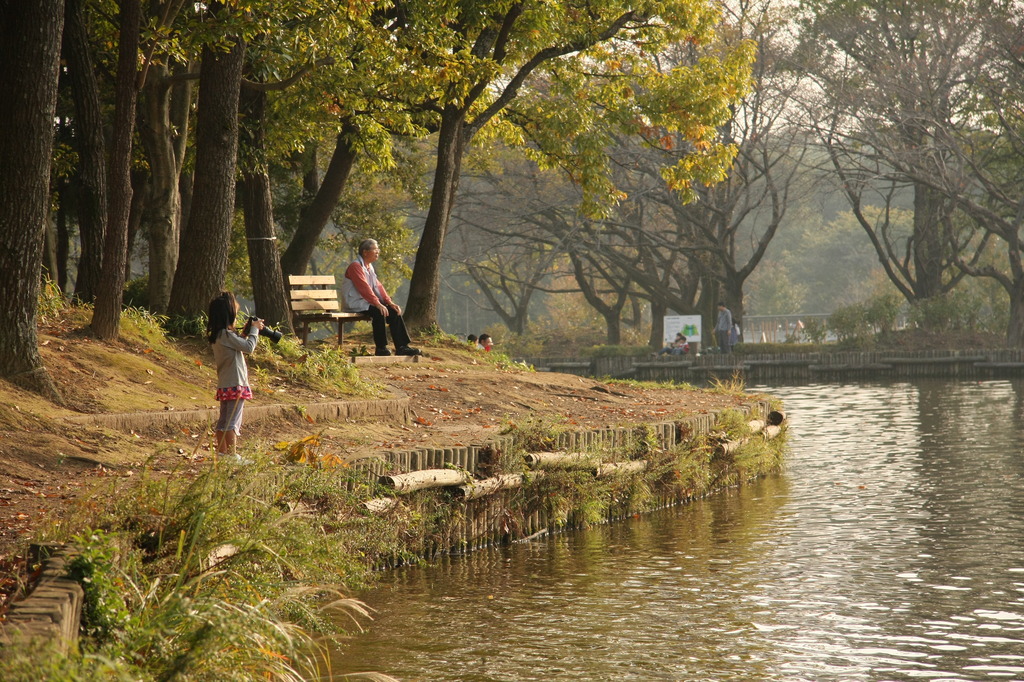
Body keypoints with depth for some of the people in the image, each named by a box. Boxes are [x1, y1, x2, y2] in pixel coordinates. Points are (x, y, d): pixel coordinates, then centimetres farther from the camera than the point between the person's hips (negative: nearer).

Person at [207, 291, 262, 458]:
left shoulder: (217, 335, 11)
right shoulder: (226, 335, -18)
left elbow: (239, 345, 21)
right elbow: (249, 347, -18)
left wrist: (245, 334, 12)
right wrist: (254, 329, -5)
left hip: (224, 386, 10)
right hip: (235, 385, -10)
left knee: (223, 421, 13)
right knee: (233, 422, -7)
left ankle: (222, 452, 19)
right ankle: (232, 455, -7)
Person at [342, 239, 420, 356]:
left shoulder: (369, 267, 18)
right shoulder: (355, 266, -13)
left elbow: (378, 286, 12)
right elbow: (364, 287, -23)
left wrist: (389, 302, -3)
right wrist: (378, 304, -32)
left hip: (367, 302, 9)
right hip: (356, 304, -9)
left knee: (394, 311, -6)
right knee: (378, 311, -33)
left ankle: (401, 347, -9)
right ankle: (381, 348, -25)